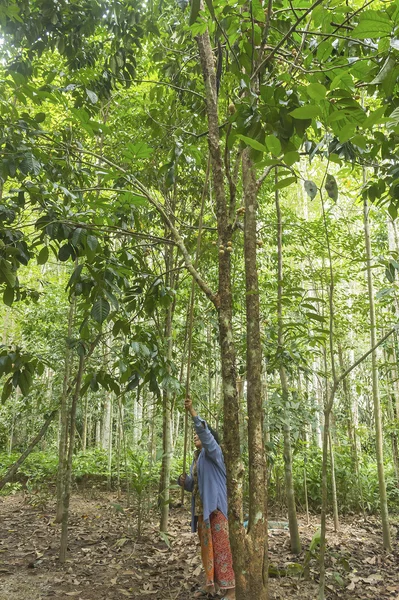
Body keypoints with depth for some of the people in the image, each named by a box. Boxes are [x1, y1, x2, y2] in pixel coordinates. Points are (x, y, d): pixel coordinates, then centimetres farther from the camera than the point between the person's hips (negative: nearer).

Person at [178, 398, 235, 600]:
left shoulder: (213, 452, -6)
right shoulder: (197, 458, 17)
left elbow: (205, 433, -24)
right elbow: (193, 485, 17)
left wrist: (192, 412, -32)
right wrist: (184, 481, -6)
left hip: (216, 506, -8)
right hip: (201, 509, 8)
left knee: (221, 546, -6)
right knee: (206, 546, 13)